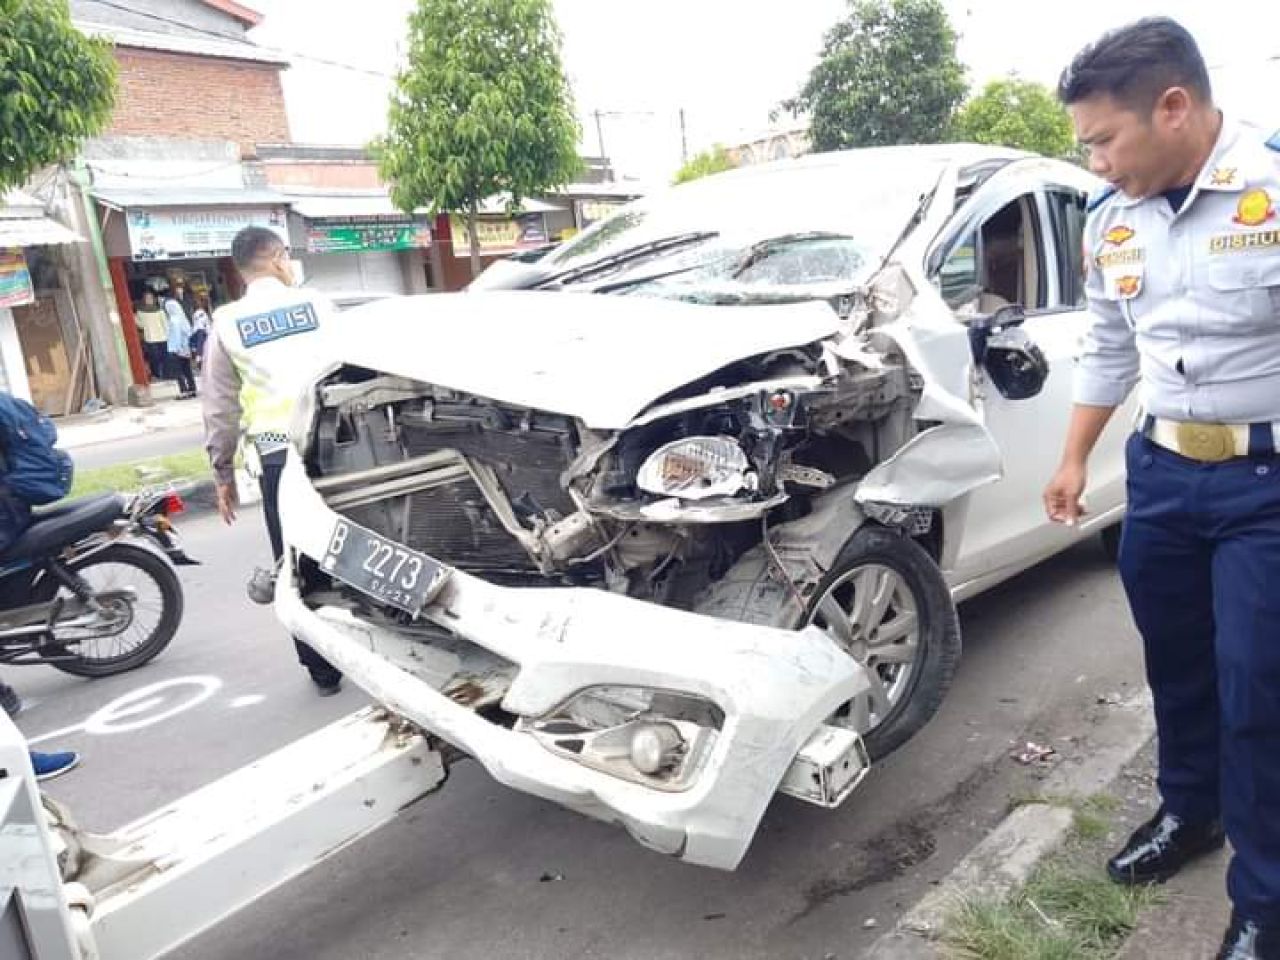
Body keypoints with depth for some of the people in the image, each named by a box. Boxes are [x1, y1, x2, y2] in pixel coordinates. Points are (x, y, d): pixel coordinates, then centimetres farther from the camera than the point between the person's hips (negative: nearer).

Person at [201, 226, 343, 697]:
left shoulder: (226, 325, 6)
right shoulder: (319, 305, 5)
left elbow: (220, 409, 6)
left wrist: (223, 473, 14)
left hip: (277, 454, 0)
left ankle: (324, 670, 18)